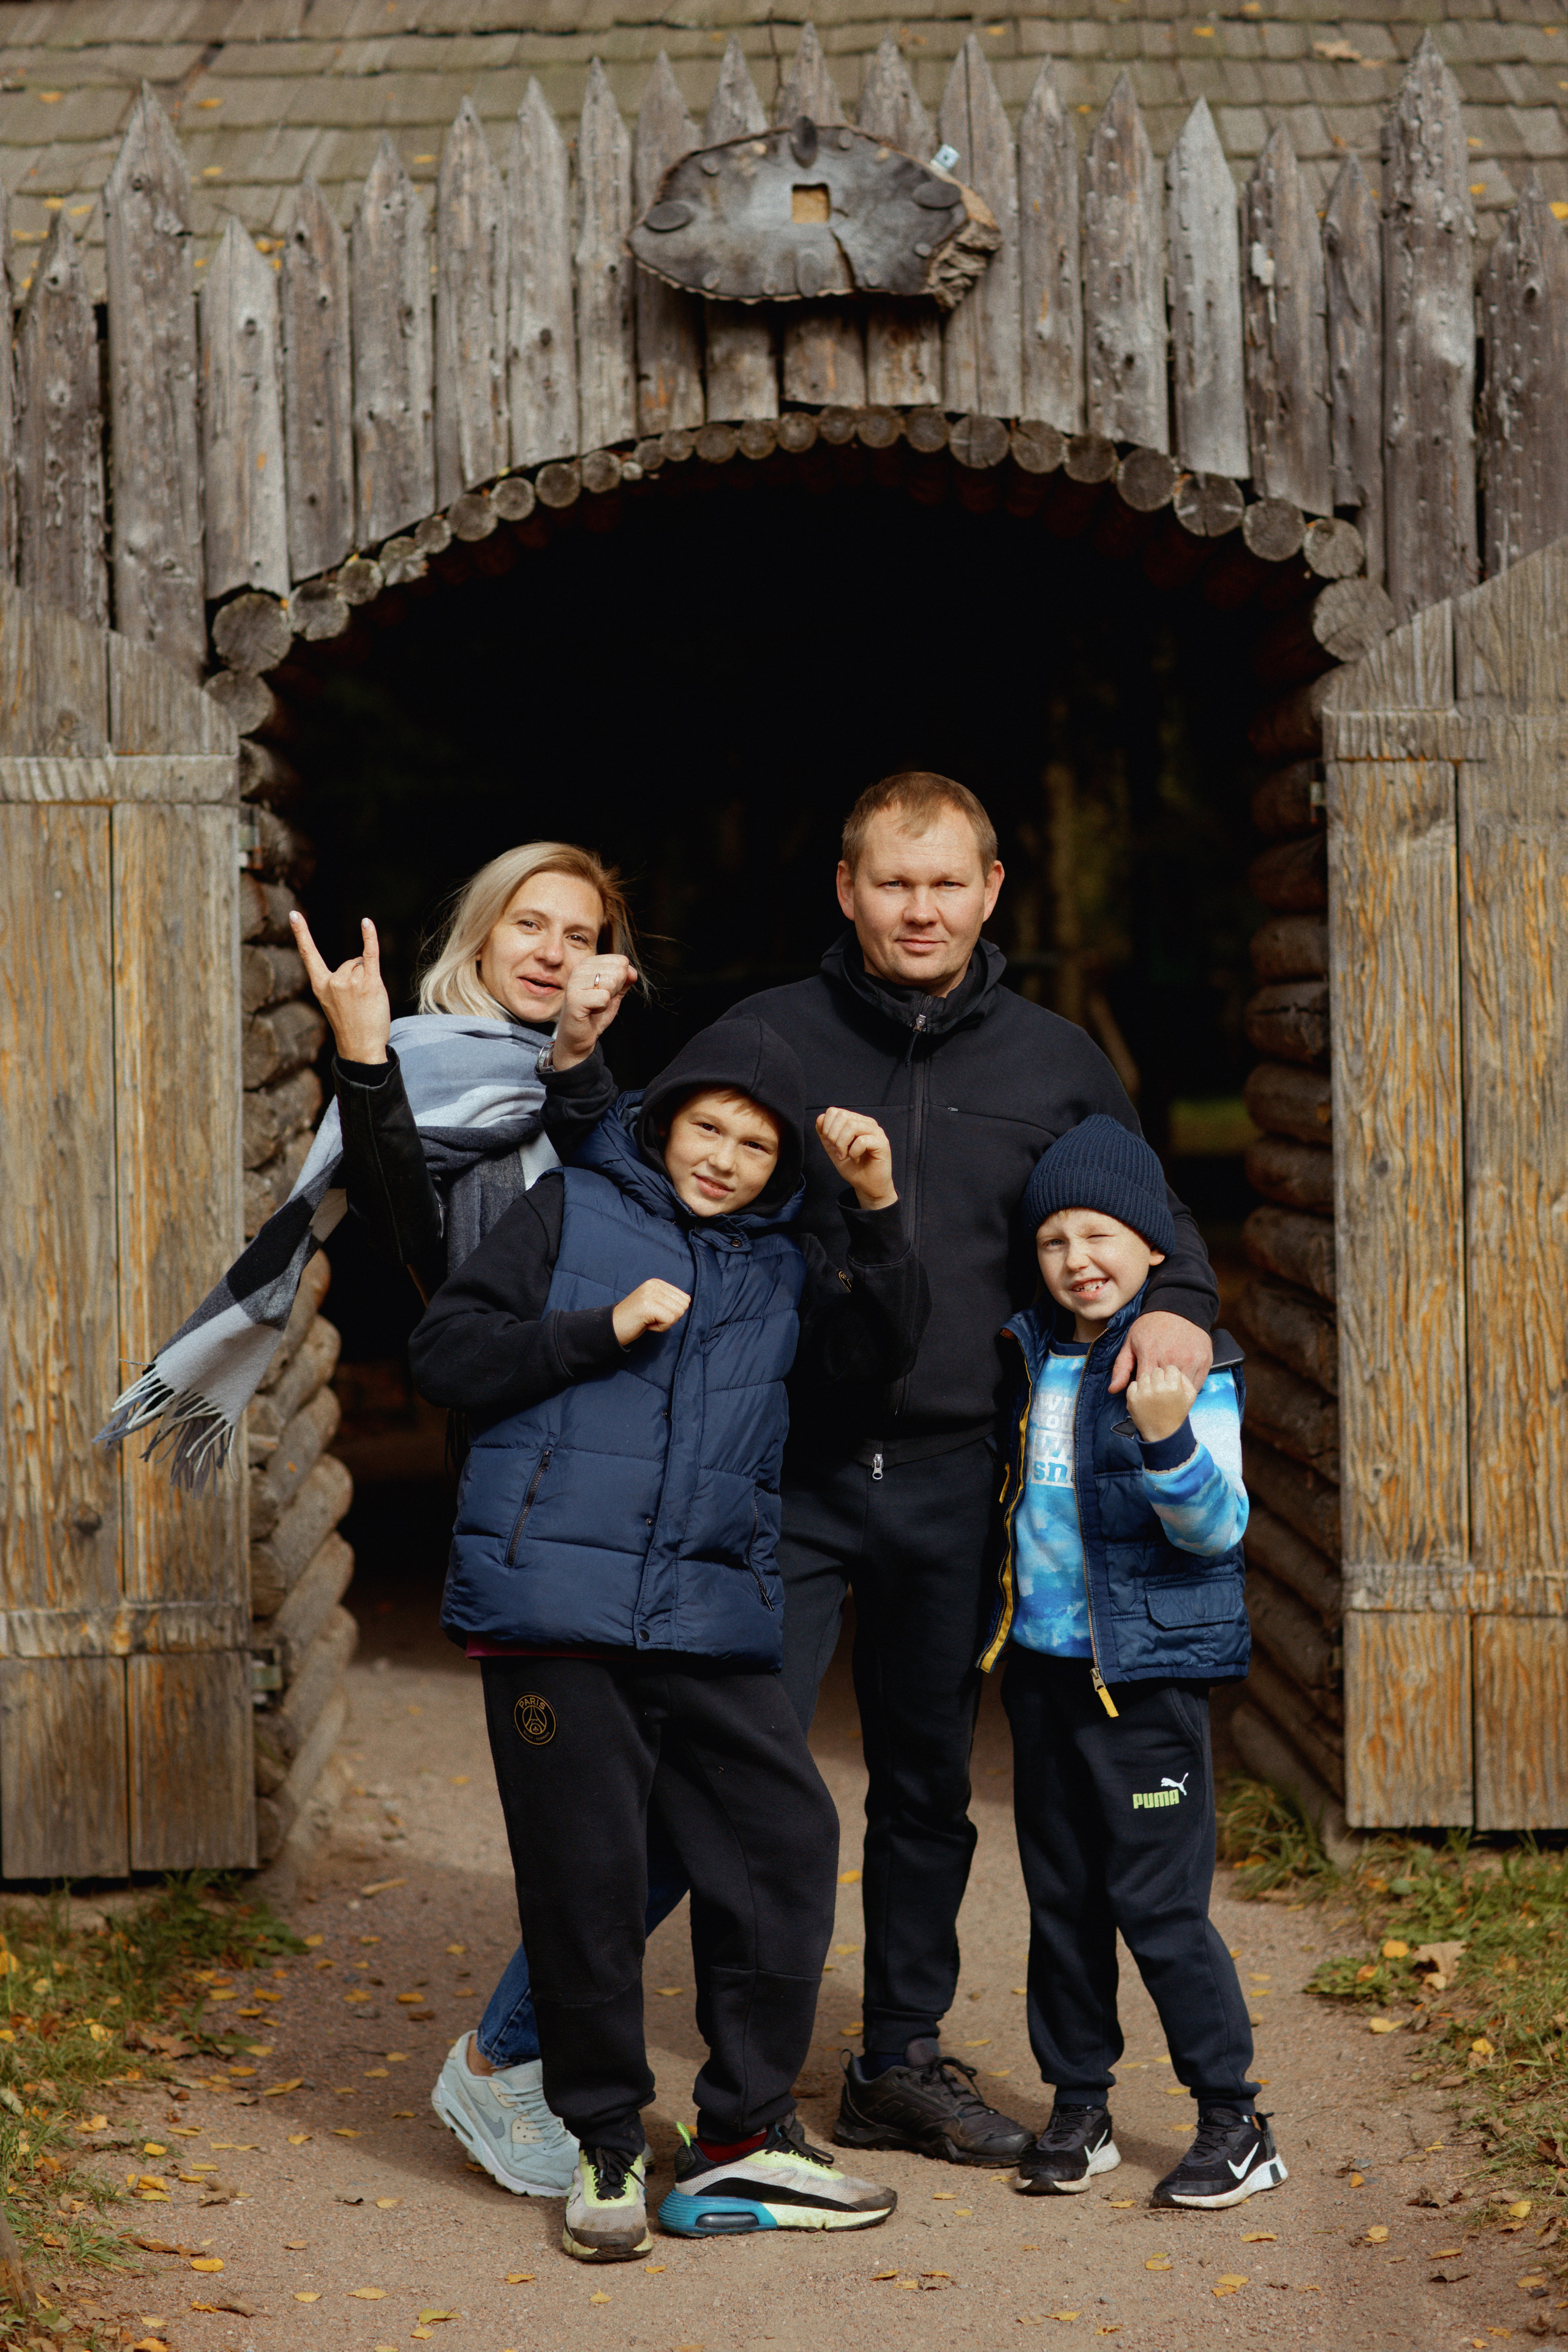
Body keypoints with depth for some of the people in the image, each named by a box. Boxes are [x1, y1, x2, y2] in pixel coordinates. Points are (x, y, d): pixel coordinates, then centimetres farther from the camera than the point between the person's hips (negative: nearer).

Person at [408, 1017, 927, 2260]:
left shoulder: (780, 1265, 19)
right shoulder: (573, 1211, 8)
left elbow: (883, 1350, 4)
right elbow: (447, 1353, 1)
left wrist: (879, 1212, -7)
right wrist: (601, 1330, -10)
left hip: (714, 1621, 4)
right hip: (554, 1604, -4)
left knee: (787, 1842, -2)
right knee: (587, 1876, -1)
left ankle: (744, 2136, 9)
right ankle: (607, 2146, 13)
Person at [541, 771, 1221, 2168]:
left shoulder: (1057, 1063, 6)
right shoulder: (768, 1040, 0)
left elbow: (1146, 1215, 16)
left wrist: (1178, 1305, -5)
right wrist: (577, 1078, -16)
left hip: (951, 1479, 3)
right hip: (784, 1473, -3)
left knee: (929, 1781, 14)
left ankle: (903, 2062, 28)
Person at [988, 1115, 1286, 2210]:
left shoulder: (1191, 1368, -12)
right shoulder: (1031, 1358, 7)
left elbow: (1218, 1525, -19)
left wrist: (1168, 1437, -37)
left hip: (1148, 1672, -6)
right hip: (1042, 1666, 6)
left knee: (1159, 1901, -5)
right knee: (1061, 1896, 12)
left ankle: (1237, 2122, 8)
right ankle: (1079, 2108, 24)